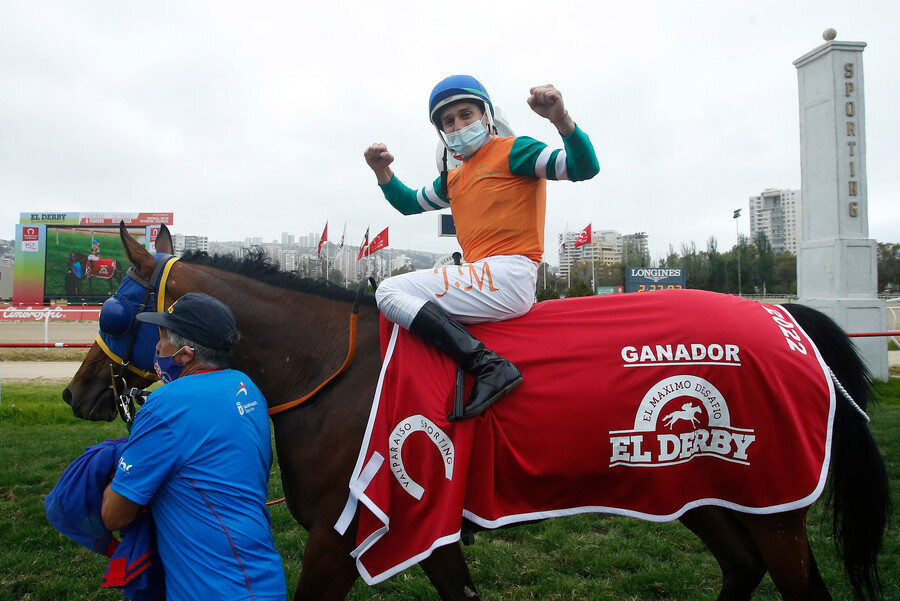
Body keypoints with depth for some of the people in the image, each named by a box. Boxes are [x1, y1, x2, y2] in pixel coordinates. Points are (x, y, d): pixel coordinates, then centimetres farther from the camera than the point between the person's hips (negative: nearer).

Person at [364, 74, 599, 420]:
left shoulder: (512, 150, 2)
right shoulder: (454, 178, 25)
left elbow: (585, 168, -10)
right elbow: (410, 203, 35)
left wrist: (561, 120, -28)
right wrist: (382, 172, 18)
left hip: (507, 276, -9)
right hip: (480, 277, 9)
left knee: (389, 292, -15)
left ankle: (489, 367, -27)